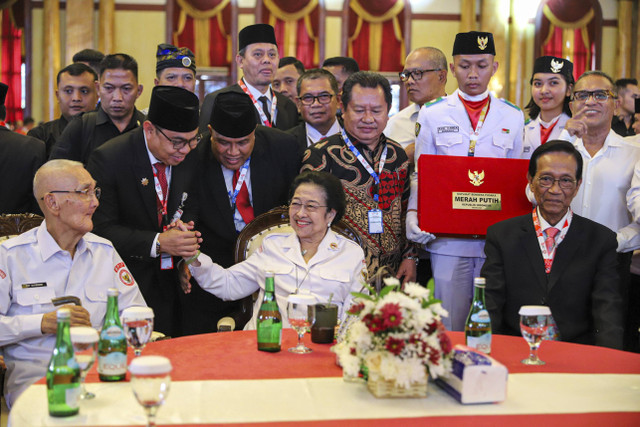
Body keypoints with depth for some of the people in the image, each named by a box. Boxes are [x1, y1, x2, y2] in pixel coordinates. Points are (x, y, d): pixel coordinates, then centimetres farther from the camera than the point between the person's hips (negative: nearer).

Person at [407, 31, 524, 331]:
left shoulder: (513, 118, 10)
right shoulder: (432, 115, 7)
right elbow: (420, 175, 8)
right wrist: (413, 213, -9)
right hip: (447, 238, -1)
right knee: (450, 326, 2)